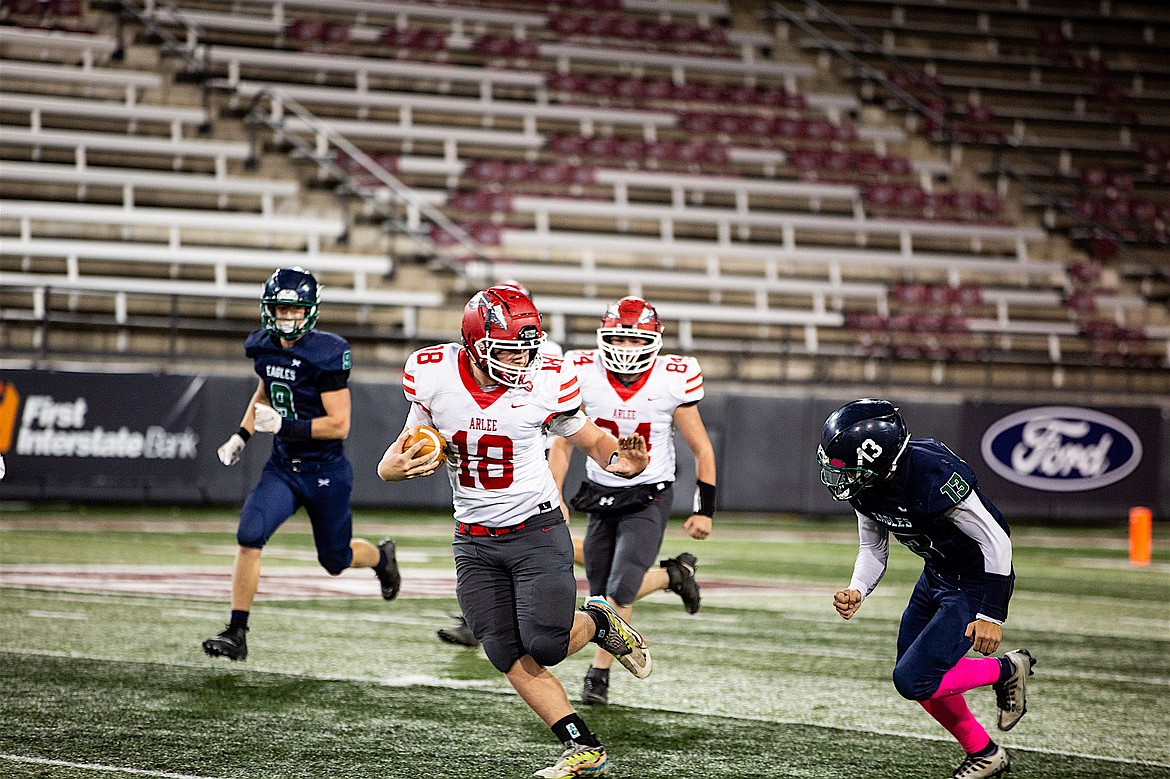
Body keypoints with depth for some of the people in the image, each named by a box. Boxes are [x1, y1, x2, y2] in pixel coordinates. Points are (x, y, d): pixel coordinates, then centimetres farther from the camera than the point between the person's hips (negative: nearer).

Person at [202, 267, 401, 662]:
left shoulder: (326, 355, -20)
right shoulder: (265, 348, 0)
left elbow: (339, 424, -21)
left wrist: (285, 426, -28)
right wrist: (242, 435, 10)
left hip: (326, 472, -4)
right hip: (282, 467, 4)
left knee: (335, 560, 13)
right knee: (249, 536, -18)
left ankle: (381, 556, 48)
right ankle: (236, 632, -12)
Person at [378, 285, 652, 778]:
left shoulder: (545, 384, -16)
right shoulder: (434, 377, -10)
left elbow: (592, 440, -2)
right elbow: (413, 445, 5)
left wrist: (622, 461, -24)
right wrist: (394, 467, -18)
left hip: (536, 529, -3)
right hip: (474, 541, 3)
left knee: (545, 645, -16)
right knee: (509, 656, -3)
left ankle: (598, 622, 17)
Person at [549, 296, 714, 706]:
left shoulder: (673, 381, -14)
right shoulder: (584, 374, -9)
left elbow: (702, 450, -2)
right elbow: (562, 444, 3)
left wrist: (704, 511, -1)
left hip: (649, 498, -4)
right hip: (601, 495, 4)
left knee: (619, 589, -16)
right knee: (600, 591, 6)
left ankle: (599, 673, 5)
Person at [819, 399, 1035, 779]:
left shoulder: (933, 477, -34)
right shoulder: (865, 488, -10)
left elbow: (996, 541, -26)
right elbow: (873, 550, 6)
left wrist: (991, 615, -23)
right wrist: (856, 592, -14)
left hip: (975, 585, -9)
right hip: (936, 577, 9)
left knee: (914, 680, -14)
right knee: (915, 676, 17)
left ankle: (1007, 670, 8)